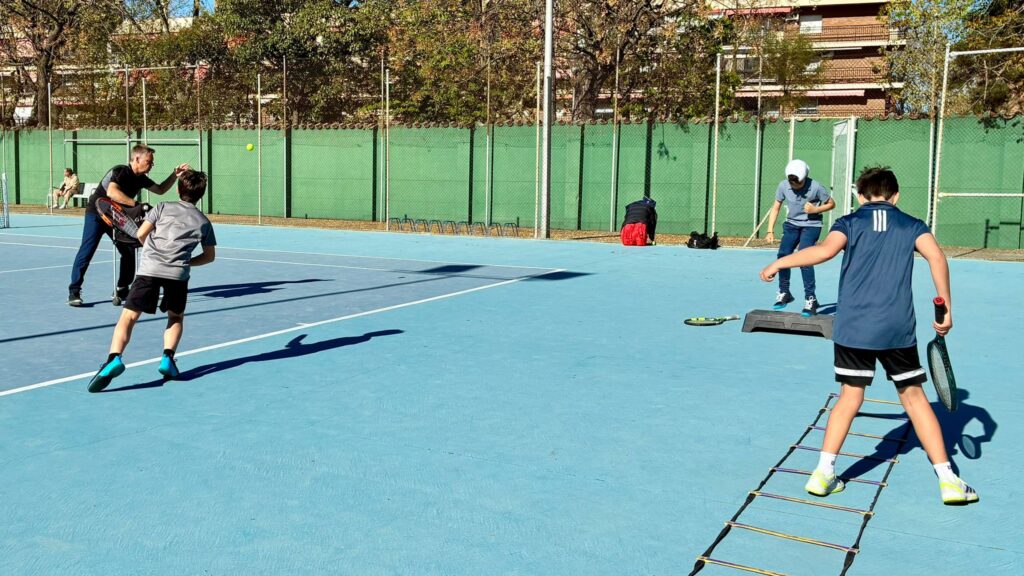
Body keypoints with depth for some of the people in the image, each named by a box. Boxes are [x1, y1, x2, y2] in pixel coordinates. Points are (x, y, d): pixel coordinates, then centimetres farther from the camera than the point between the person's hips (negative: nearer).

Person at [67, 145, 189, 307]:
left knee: (129, 252, 1)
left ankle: (121, 290, 13)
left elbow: (160, 189, 14)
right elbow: (112, 192, -41)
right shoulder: (120, 171, -23)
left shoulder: (141, 178, 0)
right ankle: (74, 292, -5)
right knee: (87, 251, -11)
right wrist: (136, 204, -47)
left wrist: (175, 175, 3)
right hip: (96, 214, -7)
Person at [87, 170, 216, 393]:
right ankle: (168, 358, 6)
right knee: (176, 317, 25)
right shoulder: (203, 221, 17)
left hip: (149, 267, -1)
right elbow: (209, 256, 21)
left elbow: (140, 234, 10)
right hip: (179, 273, 1)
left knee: (128, 317, 2)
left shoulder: (163, 207, 15)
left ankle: (114, 358, -20)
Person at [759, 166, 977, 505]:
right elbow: (936, 256, -8)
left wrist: (778, 264, -5)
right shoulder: (912, 225, 10)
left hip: (853, 327, 0)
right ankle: (948, 480, 13)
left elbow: (825, 251, -13)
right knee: (914, 398, 11)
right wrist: (946, 308, -5)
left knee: (850, 398, 10)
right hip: (898, 329, 0)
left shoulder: (849, 222, 7)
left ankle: (823, 474, 7)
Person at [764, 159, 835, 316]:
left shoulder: (815, 187, -20)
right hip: (791, 224, 4)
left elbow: (831, 203, -5)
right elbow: (776, 207, 0)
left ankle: (810, 299, -11)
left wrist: (815, 210, -22)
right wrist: (770, 231, -7)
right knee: (783, 255, -7)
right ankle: (784, 293, 14)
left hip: (811, 225, -4)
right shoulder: (783, 186, -11)